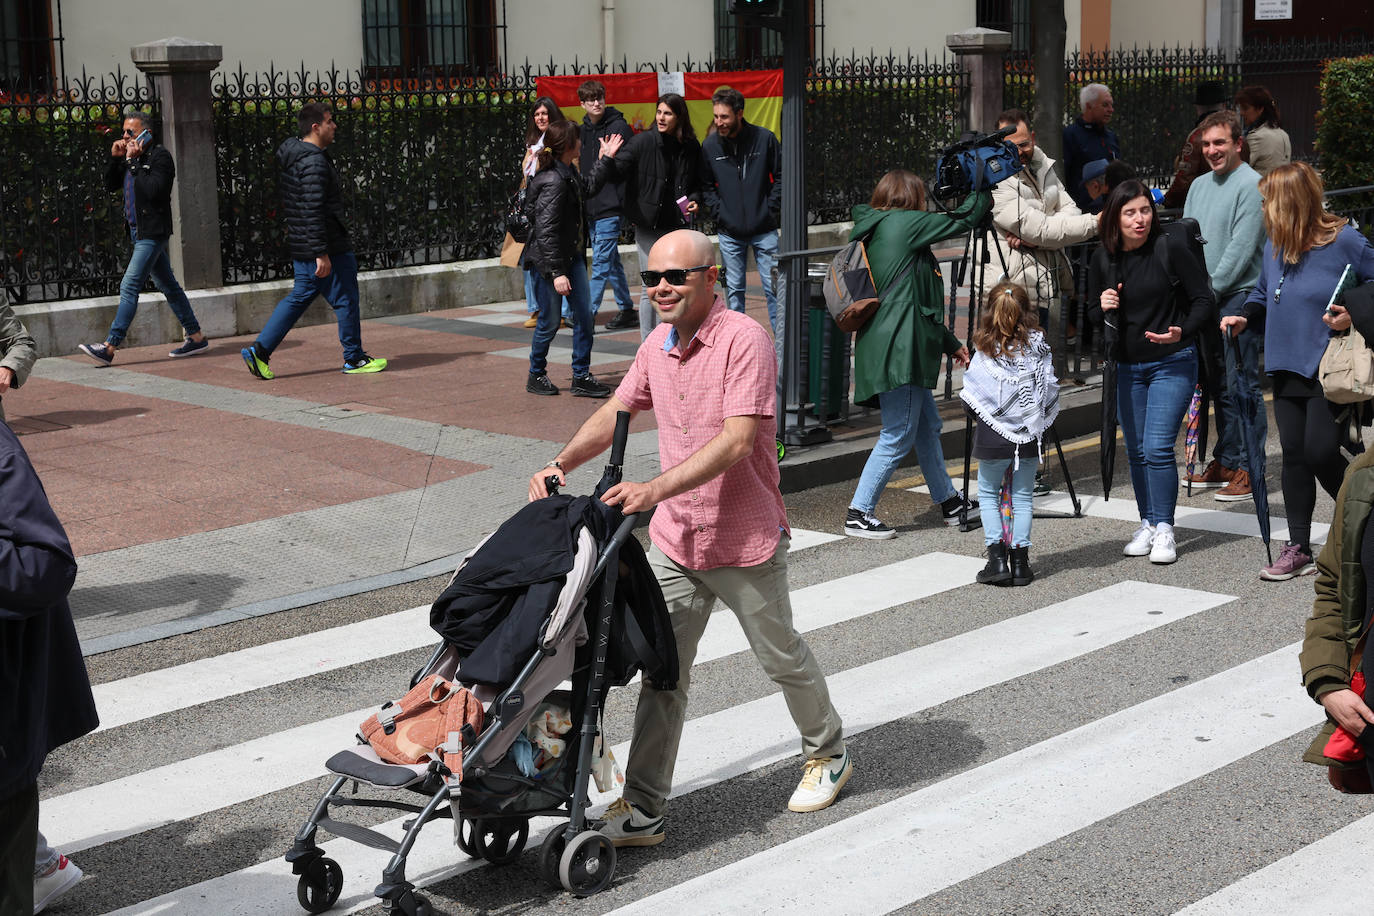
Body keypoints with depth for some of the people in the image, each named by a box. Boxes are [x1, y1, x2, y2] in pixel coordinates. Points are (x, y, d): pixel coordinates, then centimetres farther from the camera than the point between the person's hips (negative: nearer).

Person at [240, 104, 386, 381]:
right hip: (329, 249, -10)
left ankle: (259, 350, 8)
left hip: (301, 249, 10)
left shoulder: (294, 156, 13)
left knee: (299, 298, 14)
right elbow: (313, 211, -25)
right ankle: (354, 359, 15)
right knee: (346, 300, 4)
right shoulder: (314, 161, -19)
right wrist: (321, 253, -25)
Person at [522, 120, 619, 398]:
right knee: (550, 321, 2)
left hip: (572, 255, 9)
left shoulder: (569, 174, 6)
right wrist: (556, 273, -26)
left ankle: (581, 377, 12)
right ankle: (536, 376, 21)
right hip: (548, 260, -9)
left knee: (584, 315, 5)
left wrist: (605, 158, 27)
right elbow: (546, 231, -24)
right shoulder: (553, 182, -22)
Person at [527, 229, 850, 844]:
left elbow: (736, 441, -27)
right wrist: (562, 463, -5)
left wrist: (655, 489, -36)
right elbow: (615, 413, 13)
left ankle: (828, 754, 39)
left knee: (781, 658, 14)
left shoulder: (743, 340, -19)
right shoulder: (657, 346, 5)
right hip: (673, 539, 6)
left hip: (745, 540, -6)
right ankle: (642, 810, 6)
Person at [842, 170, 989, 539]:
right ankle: (858, 514, -3)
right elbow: (960, 220, -4)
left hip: (903, 349, 10)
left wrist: (950, 343, 25)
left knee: (927, 425, 18)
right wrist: (984, 194, 16)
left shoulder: (880, 231, 20)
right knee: (898, 436, -6)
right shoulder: (903, 223, -8)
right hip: (896, 352, -10)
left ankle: (949, 501, 29)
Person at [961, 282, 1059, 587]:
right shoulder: (1038, 346, -3)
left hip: (993, 435, -1)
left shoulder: (984, 352, -6)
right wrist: (1037, 418, 12)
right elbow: (1050, 389, -3)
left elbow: (972, 397, -8)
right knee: (1022, 497, 11)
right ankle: (1020, 560, 10)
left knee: (988, 493, 13)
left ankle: (997, 558, 3)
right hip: (1029, 435, 1)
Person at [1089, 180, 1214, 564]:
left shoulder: (1171, 248, -10)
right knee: (1136, 450, 9)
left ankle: (1164, 530, -5)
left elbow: (1203, 299, -7)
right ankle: (1147, 523, 22)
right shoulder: (1102, 259, 2)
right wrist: (1103, 308, -10)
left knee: (1158, 447, -12)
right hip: (1127, 365, 5)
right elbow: (1093, 313, 13)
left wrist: (1181, 331, -24)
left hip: (1172, 363, -4)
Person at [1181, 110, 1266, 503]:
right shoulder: (1199, 185, 16)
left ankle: (1249, 468, -3)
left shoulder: (1251, 185, -8)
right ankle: (1225, 460, 20)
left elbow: (1242, 246, -14)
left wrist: (1210, 289, -14)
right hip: (1203, 299, 7)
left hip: (1239, 296, -7)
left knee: (1240, 385, -7)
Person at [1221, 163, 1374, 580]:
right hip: (1287, 368, 6)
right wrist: (1244, 317, 4)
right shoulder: (1273, 247, 8)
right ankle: (1298, 550, 15)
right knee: (1294, 455, 8)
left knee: (1321, 452, -11)